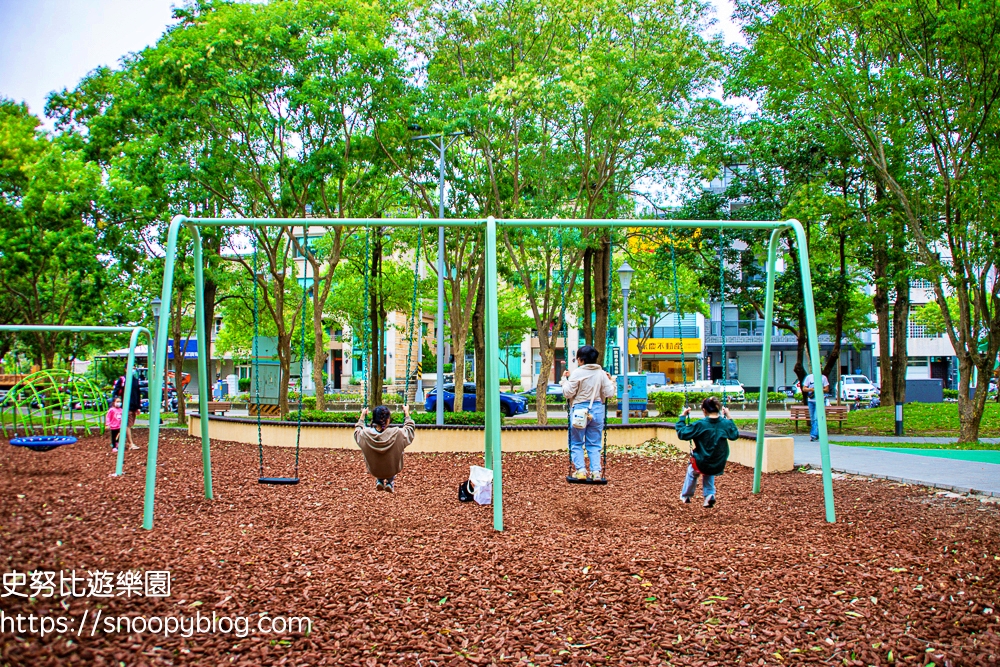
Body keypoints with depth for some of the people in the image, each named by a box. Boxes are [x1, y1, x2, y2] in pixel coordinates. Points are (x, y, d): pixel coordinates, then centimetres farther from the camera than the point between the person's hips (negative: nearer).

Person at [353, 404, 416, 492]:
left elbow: (357, 430, 0)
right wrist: (406, 413, 4)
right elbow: (410, 428, -8)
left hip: (374, 471, 1)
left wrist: (362, 415, 11)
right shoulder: (397, 434, -31)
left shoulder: (365, 435, -27)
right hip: (392, 471, -1)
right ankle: (390, 483, 32)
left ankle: (379, 482, 33)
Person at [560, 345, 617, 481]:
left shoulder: (577, 373, -10)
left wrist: (565, 379, 3)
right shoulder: (601, 373, 1)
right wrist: (610, 381, 16)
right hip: (597, 410, 4)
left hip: (579, 410, -4)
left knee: (576, 444, 8)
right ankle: (596, 471, 2)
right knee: (594, 444, 11)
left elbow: (568, 393, -10)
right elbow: (609, 393, 1)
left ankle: (580, 470, -1)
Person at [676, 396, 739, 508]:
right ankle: (709, 495, 24)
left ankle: (686, 496, 48)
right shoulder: (725, 423, -9)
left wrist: (682, 417, -6)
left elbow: (682, 434, -14)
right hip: (719, 467, 3)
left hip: (701, 465, -3)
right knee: (708, 473, 40)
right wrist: (728, 417, 18)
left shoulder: (700, 425, -20)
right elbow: (734, 435, 13)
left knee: (692, 470, 34)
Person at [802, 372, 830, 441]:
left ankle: (813, 435, -20)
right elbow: (804, 389, 6)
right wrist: (811, 389, -13)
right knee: (812, 419, 8)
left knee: (817, 418, -15)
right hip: (811, 400, 3)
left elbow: (827, 389, 3)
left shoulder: (823, 377, 4)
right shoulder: (809, 377, 7)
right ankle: (817, 435, 21)